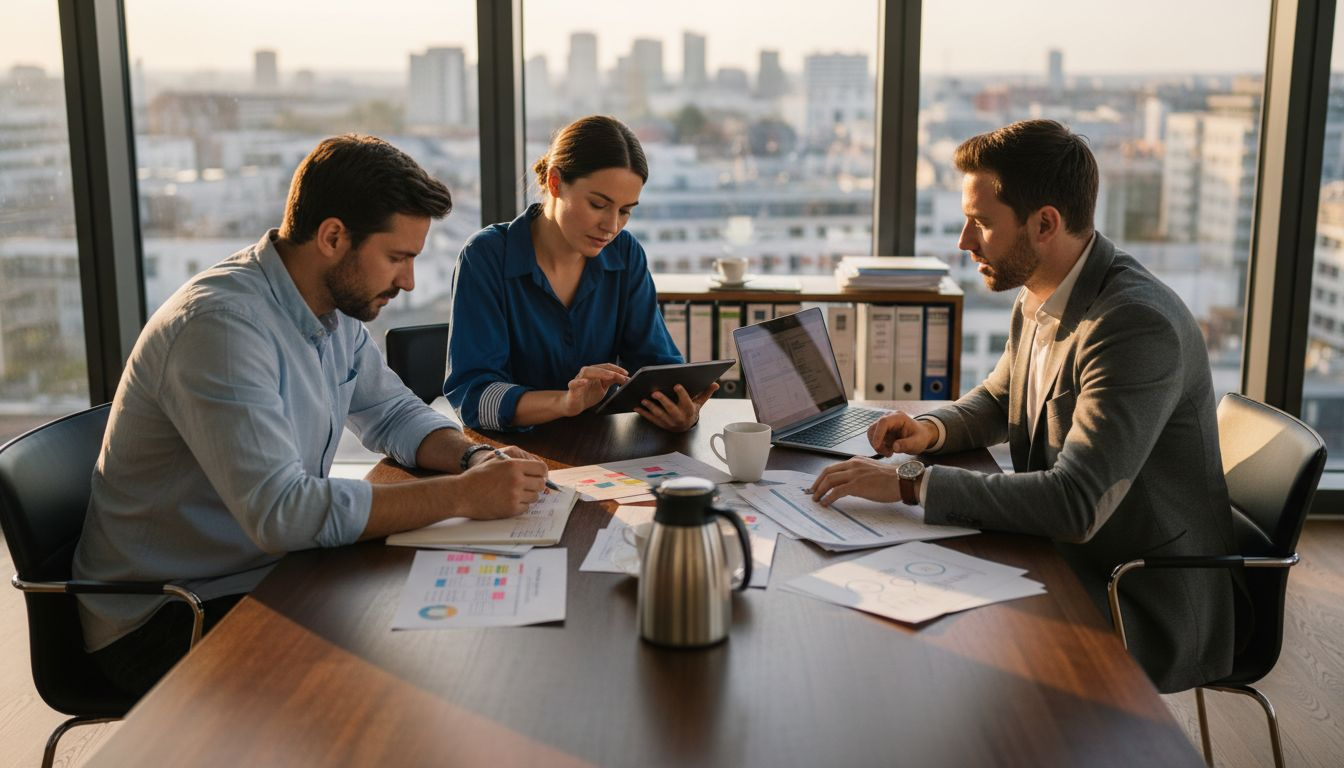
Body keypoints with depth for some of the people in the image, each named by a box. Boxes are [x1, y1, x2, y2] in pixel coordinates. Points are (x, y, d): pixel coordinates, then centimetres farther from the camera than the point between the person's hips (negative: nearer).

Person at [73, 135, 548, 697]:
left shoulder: (336, 309, 2)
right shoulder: (221, 324, -27)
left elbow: (391, 413, 15)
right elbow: (281, 511, -35)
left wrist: (475, 458, -7)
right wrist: (462, 495, -30)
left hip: (267, 575, 8)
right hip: (162, 621, -8)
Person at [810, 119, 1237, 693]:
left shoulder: (1138, 325, -27)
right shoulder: (1039, 299, 2)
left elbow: (1075, 505, -34)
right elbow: (998, 401, 21)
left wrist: (910, 484, -30)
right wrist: (932, 429, -2)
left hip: (1144, 608, -8)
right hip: (1068, 561, 8)